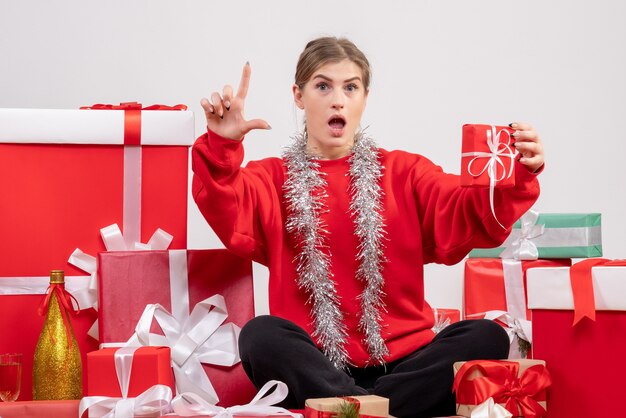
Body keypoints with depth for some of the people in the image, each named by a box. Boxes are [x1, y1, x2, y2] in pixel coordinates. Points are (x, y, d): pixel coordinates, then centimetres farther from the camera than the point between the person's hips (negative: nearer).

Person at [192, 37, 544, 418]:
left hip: (401, 362, 2)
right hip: (313, 366, -2)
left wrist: (517, 176, -19)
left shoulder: (404, 173, 16)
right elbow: (229, 220, -10)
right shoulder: (271, 179, 12)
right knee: (261, 336, -32)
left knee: (487, 337, -23)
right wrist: (221, 147, -28)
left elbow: (473, 217, 0)